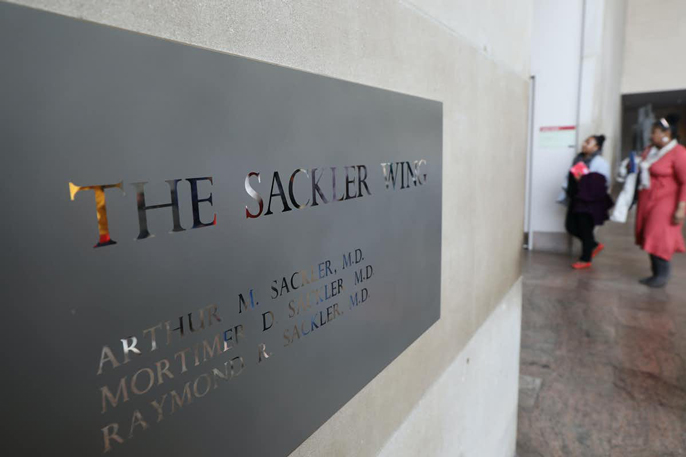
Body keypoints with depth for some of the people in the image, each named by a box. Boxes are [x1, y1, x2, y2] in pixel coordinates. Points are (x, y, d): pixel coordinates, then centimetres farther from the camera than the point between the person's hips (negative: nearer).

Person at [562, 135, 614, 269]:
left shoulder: (600, 162, -9)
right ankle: (594, 245, 32)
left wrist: (583, 179, -24)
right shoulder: (578, 158, 12)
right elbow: (570, 176, 19)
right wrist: (568, 190, 11)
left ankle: (586, 259, 17)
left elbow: (602, 183, -17)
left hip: (590, 201, -8)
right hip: (576, 199, 8)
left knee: (585, 229, 0)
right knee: (571, 226, 9)